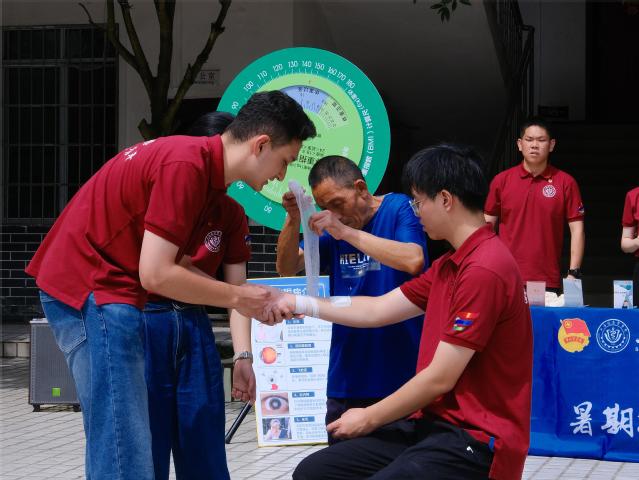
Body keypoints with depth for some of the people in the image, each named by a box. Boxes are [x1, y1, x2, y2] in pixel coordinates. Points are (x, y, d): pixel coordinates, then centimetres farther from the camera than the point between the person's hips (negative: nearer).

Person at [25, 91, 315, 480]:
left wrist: (250, 298, 6)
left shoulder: (202, 164, 11)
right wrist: (237, 297, -9)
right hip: (91, 291, -10)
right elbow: (156, 274, -21)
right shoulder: (187, 166, -20)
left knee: (120, 439, 14)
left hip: (98, 289, 10)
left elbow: (173, 265, 13)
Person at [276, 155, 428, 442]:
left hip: (399, 375, -6)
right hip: (347, 379, 6)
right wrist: (293, 220, -11)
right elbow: (287, 267, 6)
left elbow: (413, 261, -23)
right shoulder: (332, 229, 11)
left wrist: (346, 232, -22)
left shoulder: (399, 209, -5)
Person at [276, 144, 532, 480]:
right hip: (436, 422, 10)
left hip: (476, 440, -10)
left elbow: (440, 378, -17)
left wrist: (369, 418, -5)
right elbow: (378, 310, 19)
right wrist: (300, 304, 20)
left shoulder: (484, 270, -18)